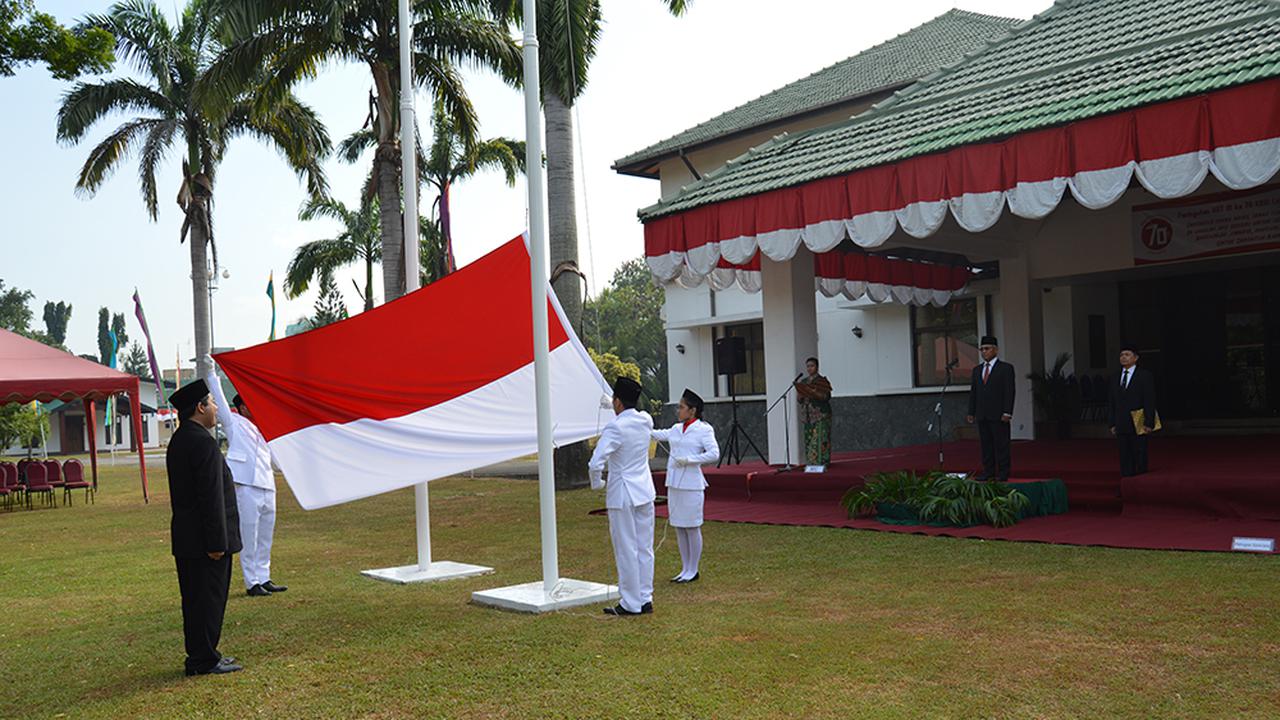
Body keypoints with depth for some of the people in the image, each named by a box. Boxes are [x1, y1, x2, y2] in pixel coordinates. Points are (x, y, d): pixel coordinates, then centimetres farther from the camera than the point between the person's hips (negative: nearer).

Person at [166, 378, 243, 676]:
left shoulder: (178, 440, 13)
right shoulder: (203, 442, -19)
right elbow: (211, 497, -22)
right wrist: (217, 543, -20)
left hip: (186, 539, 10)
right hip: (204, 539, -10)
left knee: (196, 599, 15)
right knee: (208, 598, -1)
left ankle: (200, 655, 25)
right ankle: (204, 660, 6)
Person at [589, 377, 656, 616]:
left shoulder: (615, 428, -18)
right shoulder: (646, 420, 1)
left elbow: (596, 463, -24)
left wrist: (596, 483, -7)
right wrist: (617, 413, 31)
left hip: (622, 495, -6)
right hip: (645, 492, 7)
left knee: (626, 550, 1)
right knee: (644, 548, 12)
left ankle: (631, 604, 8)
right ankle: (646, 599, 18)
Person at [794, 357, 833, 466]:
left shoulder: (822, 381, -1)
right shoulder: (803, 382, 15)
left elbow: (826, 397, -10)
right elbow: (799, 400, 13)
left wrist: (814, 393, -25)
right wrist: (800, 393, -9)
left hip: (821, 415, -5)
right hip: (808, 415, 5)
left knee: (820, 439, -9)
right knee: (809, 439, 2)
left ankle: (822, 463, -8)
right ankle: (811, 463, 5)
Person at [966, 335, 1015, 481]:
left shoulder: (1006, 368, 0)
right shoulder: (977, 370, 16)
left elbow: (1009, 392, -7)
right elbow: (973, 392, 15)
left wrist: (1007, 413, -14)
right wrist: (971, 413, 8)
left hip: (998, 415, -5)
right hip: (982, 415, 5)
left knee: (1001, 445, -2)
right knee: (986, 445, 6)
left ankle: (1003, 474, 2)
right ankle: (988, 473, 10)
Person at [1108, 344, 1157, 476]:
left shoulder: (1145, 376, -1)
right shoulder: (1116, 378, 14)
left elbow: (1150, 401, -6)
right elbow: (1112, 403, 15)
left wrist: (1148, 423, -13)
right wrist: (1113, 424, 8)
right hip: (1121, 426, 5)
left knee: (1140, 458, -1)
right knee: (1125, 459, 6)